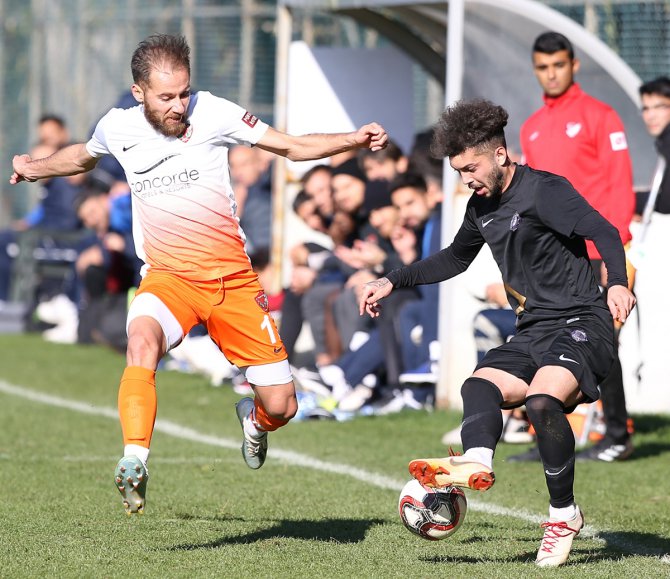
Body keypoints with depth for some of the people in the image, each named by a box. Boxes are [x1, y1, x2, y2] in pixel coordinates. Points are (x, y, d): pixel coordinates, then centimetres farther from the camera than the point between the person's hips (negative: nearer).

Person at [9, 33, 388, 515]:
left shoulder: (212, 113, -9)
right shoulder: (117, 128, -1)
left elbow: (292, 146, -2)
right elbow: (84, 156, 26)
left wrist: (354, 140, -15)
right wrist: (36, 169, 21)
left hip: (233, 276, 0)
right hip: (167, 276, 0)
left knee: (281, 406, -2)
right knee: (142, 340, -36)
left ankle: (253, 419, 36)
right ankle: (135, 462, -45)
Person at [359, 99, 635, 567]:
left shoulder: (543, 190, -12)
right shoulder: (482, 206, 14)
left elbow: (603, 232, -23)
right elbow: (456, 259, 33)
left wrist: (617, 283, -41)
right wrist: (393, 282, 27)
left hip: (581, 325, -8)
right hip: (532, 334, 8)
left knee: (542, 400, -31)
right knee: (480, 386, -19)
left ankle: (564, 515, -19)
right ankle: (477, 463, -47)